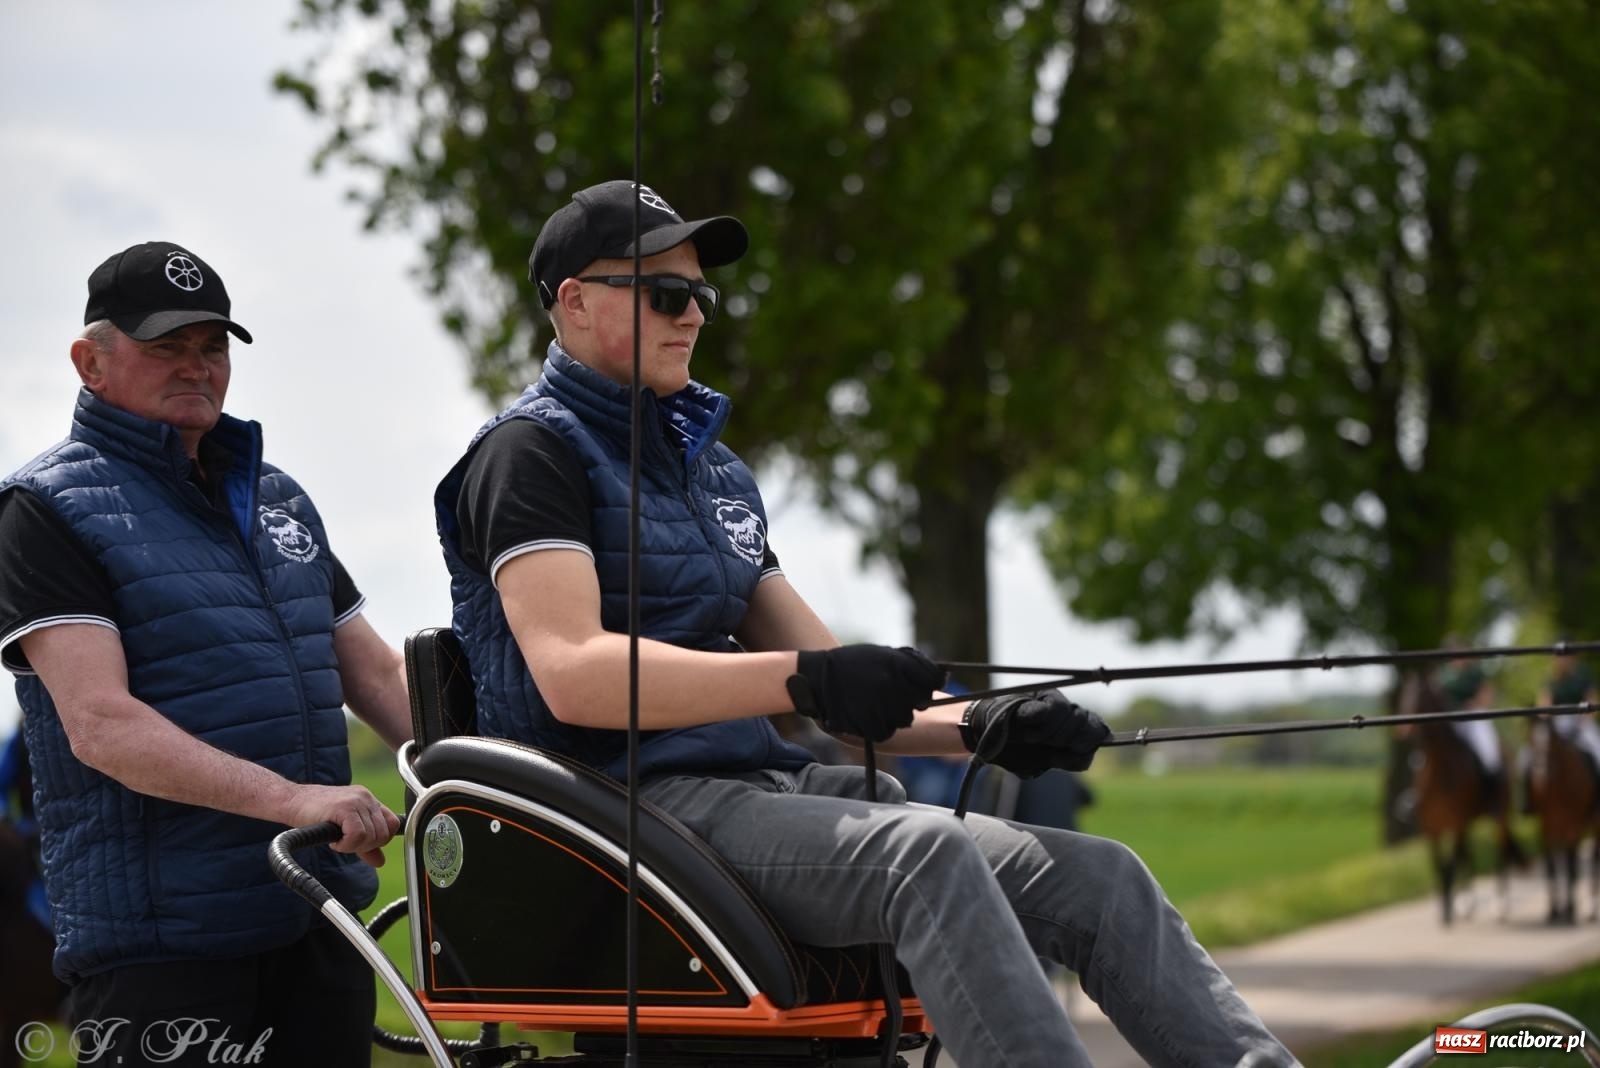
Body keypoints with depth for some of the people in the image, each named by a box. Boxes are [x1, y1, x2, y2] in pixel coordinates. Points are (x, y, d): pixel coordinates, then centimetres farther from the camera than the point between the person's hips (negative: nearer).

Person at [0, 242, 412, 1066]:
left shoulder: (278, 498, 19)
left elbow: (377, 673, 20)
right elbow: (101, 725, -17)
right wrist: (288, 799, -27)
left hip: (319, 919, 7)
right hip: (157, 942, -6)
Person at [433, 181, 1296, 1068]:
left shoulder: (713, 467, 25)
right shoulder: (531, 451, -2)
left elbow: (832, 682, 22)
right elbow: (573, 674, -19)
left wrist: (978, 726, 2)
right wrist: (804, 681, -29)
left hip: (766, 784, 8)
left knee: (1098, 879, -8)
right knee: (928, 854, -34)